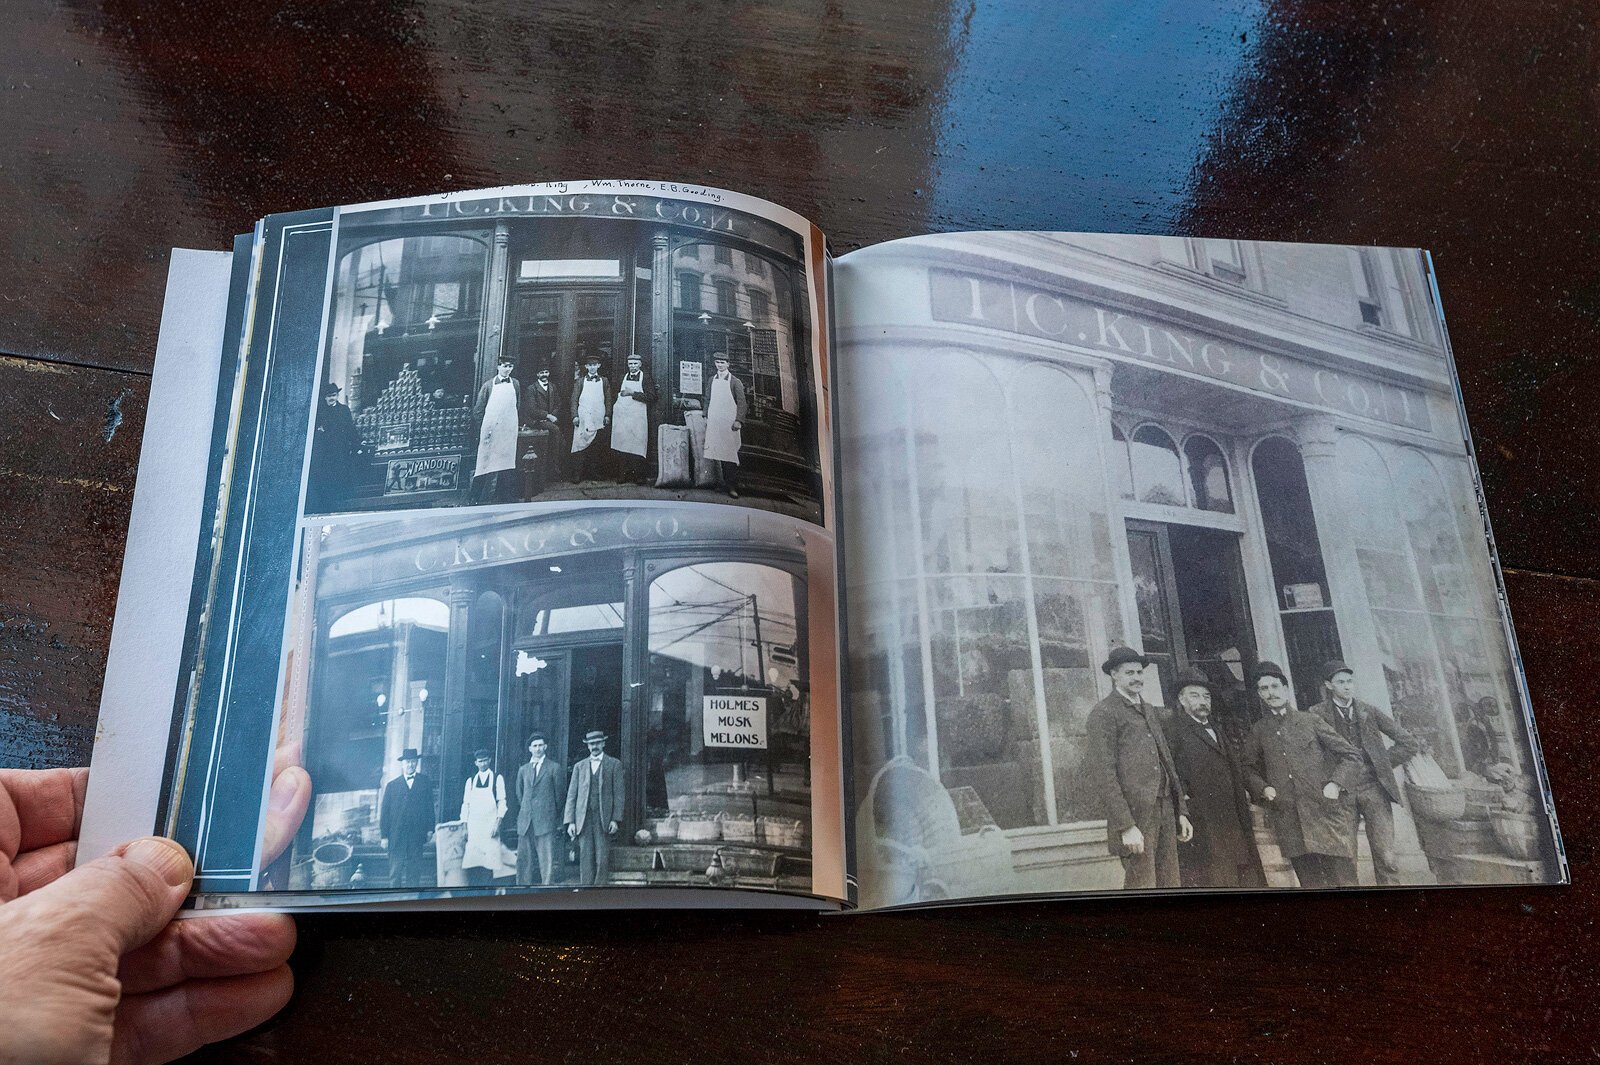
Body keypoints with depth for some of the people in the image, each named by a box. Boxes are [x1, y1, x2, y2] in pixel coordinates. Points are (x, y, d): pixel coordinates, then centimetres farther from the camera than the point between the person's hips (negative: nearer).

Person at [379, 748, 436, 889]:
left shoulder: (425, 782, 9)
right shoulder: (392, 785, 7)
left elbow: (429, 806, 7)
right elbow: (384, 812, 6)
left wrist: (430, 829, 1)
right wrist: (384, 836, 1)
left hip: (417, 837, 0)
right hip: (396, 838, 0)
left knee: (414, 874, 3)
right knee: (395, 874, -2)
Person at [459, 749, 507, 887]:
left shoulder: (497, 778, 6)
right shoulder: (470, 781, 14)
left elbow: (502, 802, 2)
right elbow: (465, 804, 13)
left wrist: (498, 822, -9)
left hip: (490, 826, -2)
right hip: (473, 827, 2)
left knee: (488, 864, -9)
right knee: (471, 863, -7)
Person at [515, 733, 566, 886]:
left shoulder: (555, 768, 4)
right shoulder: (523, 770, 15)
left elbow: (559, 795, 6)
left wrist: (556, 819, 8)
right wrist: (525, 813, 15)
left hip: (545, 821, -4)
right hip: (525, 822, 4)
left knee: (546, 859, -9)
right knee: (523, 859, 3)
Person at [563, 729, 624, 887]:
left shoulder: (614, 764, 8)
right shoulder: (579, 766, 14)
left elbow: (618, 794, 3)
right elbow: (571, 795, 11)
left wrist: (615, 819, -6)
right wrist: (570, 821, 1)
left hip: (604, 820, -2)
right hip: (583, 820, 2)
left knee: (602, 860, -5)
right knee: (585, 859, -1)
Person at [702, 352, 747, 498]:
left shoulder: (735, 382, -1)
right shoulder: (711, 381, 12)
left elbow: (741, 403, -3)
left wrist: (738, 420, -12)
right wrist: (706, 416, 10)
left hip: (729, 423, -4)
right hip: (714, 422, 4)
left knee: (730, 454, -7)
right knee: (718, 452, 3)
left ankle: (732, 486, -7)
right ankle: (724, 481, 8)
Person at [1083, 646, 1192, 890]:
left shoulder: (1149, 711, 21)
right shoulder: (1103, 713, -5)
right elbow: (1103, 773, -12)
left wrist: (1181, 812, 15)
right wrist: (1126, 826, -17)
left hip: (1165, 812, 7)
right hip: (1135, 815, -7)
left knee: (1169, 887, 7)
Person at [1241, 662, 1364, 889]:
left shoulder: (1310, 721, 7)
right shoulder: (1258, 732, 12)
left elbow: (1351, 757, 8)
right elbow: (1247, 768, 23)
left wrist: (1336, 784, -7)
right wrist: (1262, 788, 3)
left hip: (1327, 815, -1)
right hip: (1290, 824, 1)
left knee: (1344, 882, -4)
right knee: (1311, 884, 2)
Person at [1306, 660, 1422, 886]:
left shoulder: (1369, 711, 11)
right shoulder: (1317, 714, 3)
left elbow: (1410, 743, 13)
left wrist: (1382, 764, 8)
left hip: (1374, 788, 2)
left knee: (1386, 859, -3)